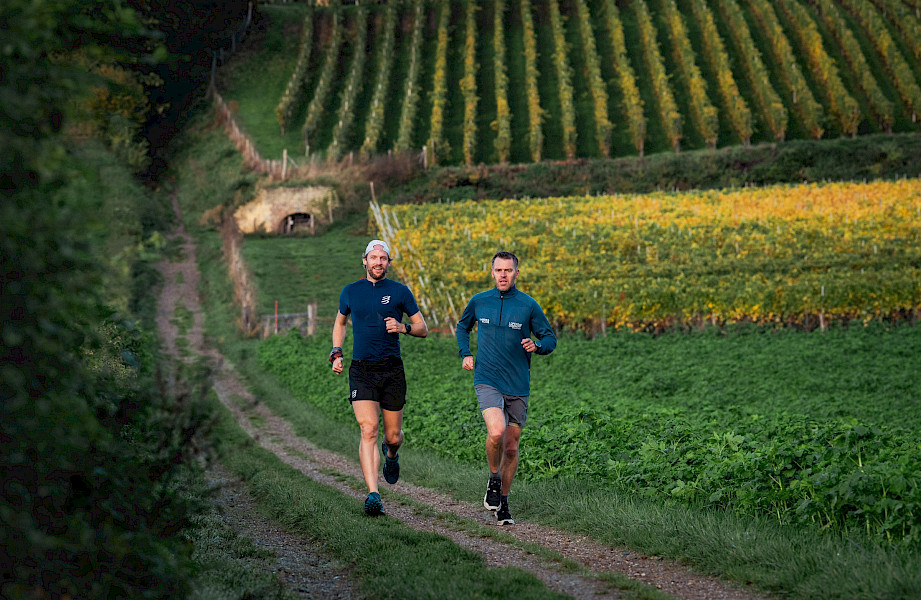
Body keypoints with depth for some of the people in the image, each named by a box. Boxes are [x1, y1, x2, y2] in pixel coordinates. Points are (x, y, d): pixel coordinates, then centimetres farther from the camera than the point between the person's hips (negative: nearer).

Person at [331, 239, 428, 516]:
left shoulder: (400, 291, 4)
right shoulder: (350, 292, 8)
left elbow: (423, 329, 7)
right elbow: (340, 322, 26)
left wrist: (403, 327, -14)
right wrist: (336, 353, 13)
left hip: (392, 370, 0)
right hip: (361, 370, 0)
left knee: (393, 436, 6)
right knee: (368, 430, -16)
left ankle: (391, 454, 45)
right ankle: (373, 494, -19)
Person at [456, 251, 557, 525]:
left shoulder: (529, 305, -1)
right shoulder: (478, 302, 4)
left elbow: (550, 338, 6)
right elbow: (462, 327, 23)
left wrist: (536, 346, -16)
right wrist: (465, 354, 7)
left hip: (518, 386, 1)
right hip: (487, 381, -1)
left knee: (511, 446, 7)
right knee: (496, 432, -25)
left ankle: (503, 503, 24)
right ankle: (494, 479, 2)